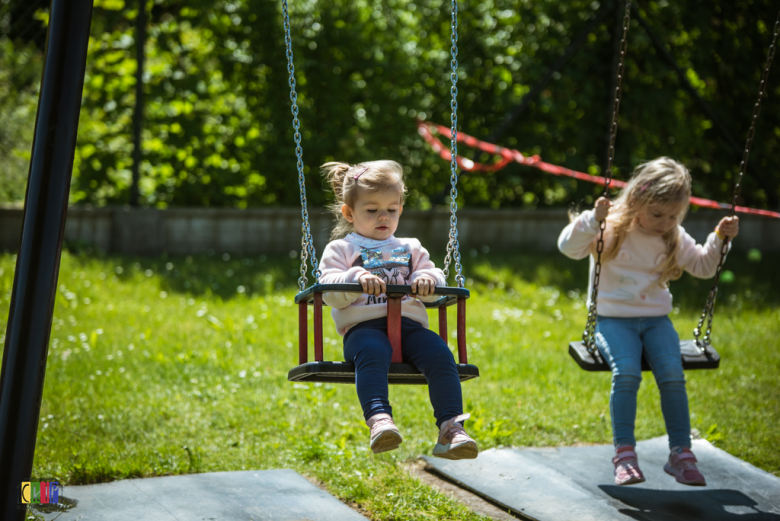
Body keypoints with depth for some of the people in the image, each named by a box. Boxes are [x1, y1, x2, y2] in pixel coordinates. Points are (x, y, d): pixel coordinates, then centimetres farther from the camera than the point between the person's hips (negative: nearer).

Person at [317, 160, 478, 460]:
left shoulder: (410, 249, 30)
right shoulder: (340, 249, 18)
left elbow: (436, 278, 19)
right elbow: (329, 292, 3)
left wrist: (428, 279, -5)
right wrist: (357, 279, -16)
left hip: (409, 323, 3)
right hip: (364, 325, -3)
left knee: (439, 353, -28)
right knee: (372, 353, -39)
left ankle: (451, 427, -34)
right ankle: (379, 419, -57)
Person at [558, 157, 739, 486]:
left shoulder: (674, 239, 7)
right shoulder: (612, 230, -7)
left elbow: (703, 267, 17)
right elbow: (569, 247, -17)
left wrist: (719, 239, 1)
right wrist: (593, 219, -31)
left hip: (656, 319, 4)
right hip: (613, 319, -3)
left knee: (672, 373, -22)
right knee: (627, 371, -30)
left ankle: (681, 453, -11)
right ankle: (624, 453, -22)